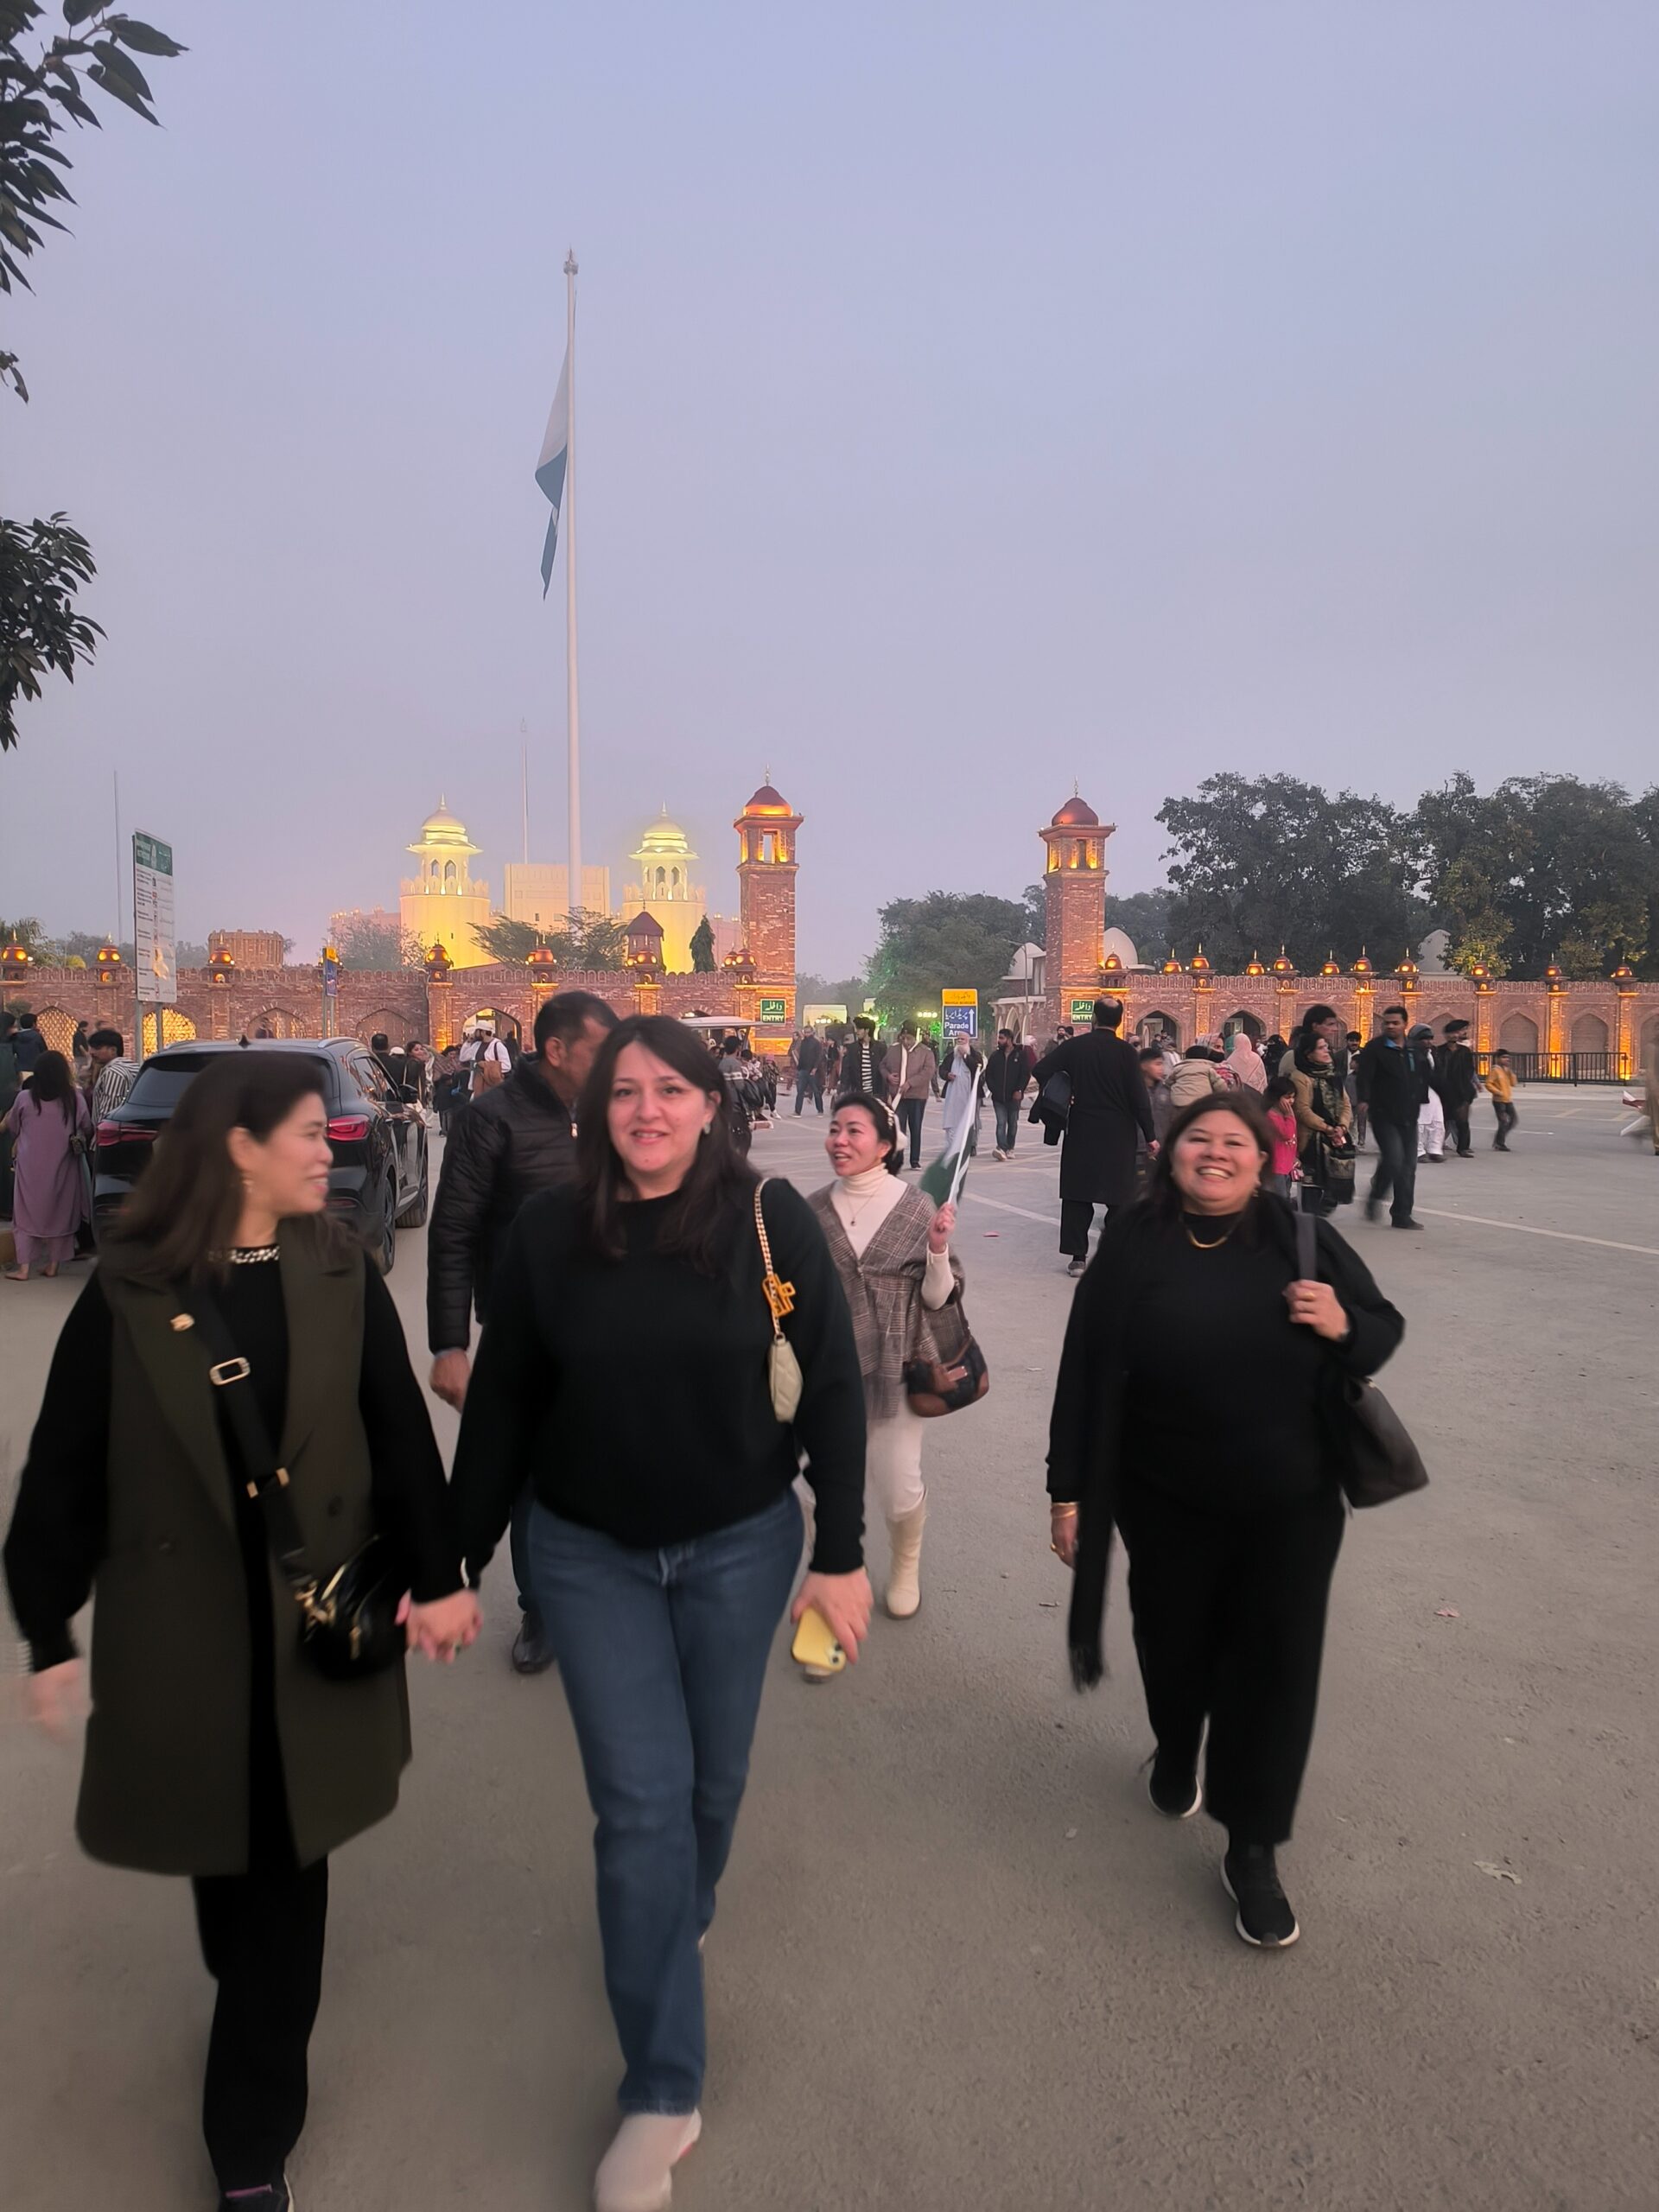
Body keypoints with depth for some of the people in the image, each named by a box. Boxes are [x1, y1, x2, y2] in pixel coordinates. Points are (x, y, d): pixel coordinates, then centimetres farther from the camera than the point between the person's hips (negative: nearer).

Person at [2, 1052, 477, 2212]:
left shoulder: (342, 1275, -5)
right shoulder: (127, 1290, -9)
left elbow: (400, 1432, -1)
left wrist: (438, 1576, 1)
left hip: (320, 1616, 1)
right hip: (178, 1624, -1)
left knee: (285, 1860, 12)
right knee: (222, 1854, 18)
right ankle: (260, 2017, 52)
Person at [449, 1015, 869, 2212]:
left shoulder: (771, 1219, -14)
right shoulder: (550, 1232, -10)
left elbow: (833, 1388, -9)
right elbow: (503, 1403, -2)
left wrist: (841, 1553, -9)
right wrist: (458, 1557, 3)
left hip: (740, 1546, 0)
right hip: (590, 1552, 0)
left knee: (712, 1778, 18)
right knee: (642, 1797, 1)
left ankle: (679, 1925, 51)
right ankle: (664, 2090, 21)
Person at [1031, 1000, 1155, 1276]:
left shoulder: (1075, 1046, -2)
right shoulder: (1126, 1052, -7)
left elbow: (1039, 1071, -8)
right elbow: (1139, 1098, -9)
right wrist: (1149, 1136, -2)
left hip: (1081, 1132, 1)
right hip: (1119, 1135, -1)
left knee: (1077, 1194, 7)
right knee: (1119, 1196, 7)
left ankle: (1077, 1256, 6)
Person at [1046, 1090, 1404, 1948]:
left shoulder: (1301, 1237, -6)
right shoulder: (1132, 1245, -10)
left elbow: (1385, 1330, 3)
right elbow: (1085, 1374, -8)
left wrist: (1344, 1327, -21)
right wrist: (1068, 1490, -7)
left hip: (1290, 1505, 0)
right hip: (1167, 1505, 0)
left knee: (1275, 1666, 5)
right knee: (1174, 1646, 19)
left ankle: (1252, 1850, 25)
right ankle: (1175, 1756, 52)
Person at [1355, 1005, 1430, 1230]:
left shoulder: (1414, 1049, 11)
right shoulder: (1375, 1048, -6)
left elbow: (1424, 1077, 20)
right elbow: (1363, 1075, -17)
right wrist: (1364, 1099, -31)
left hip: (1408, 1117, 6)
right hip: (1384, 1116, -6)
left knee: (1408, 1167, 6)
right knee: (1394, 1159, -19)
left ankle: (1402, 1215, 13)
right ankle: (1375, 1198, 6)